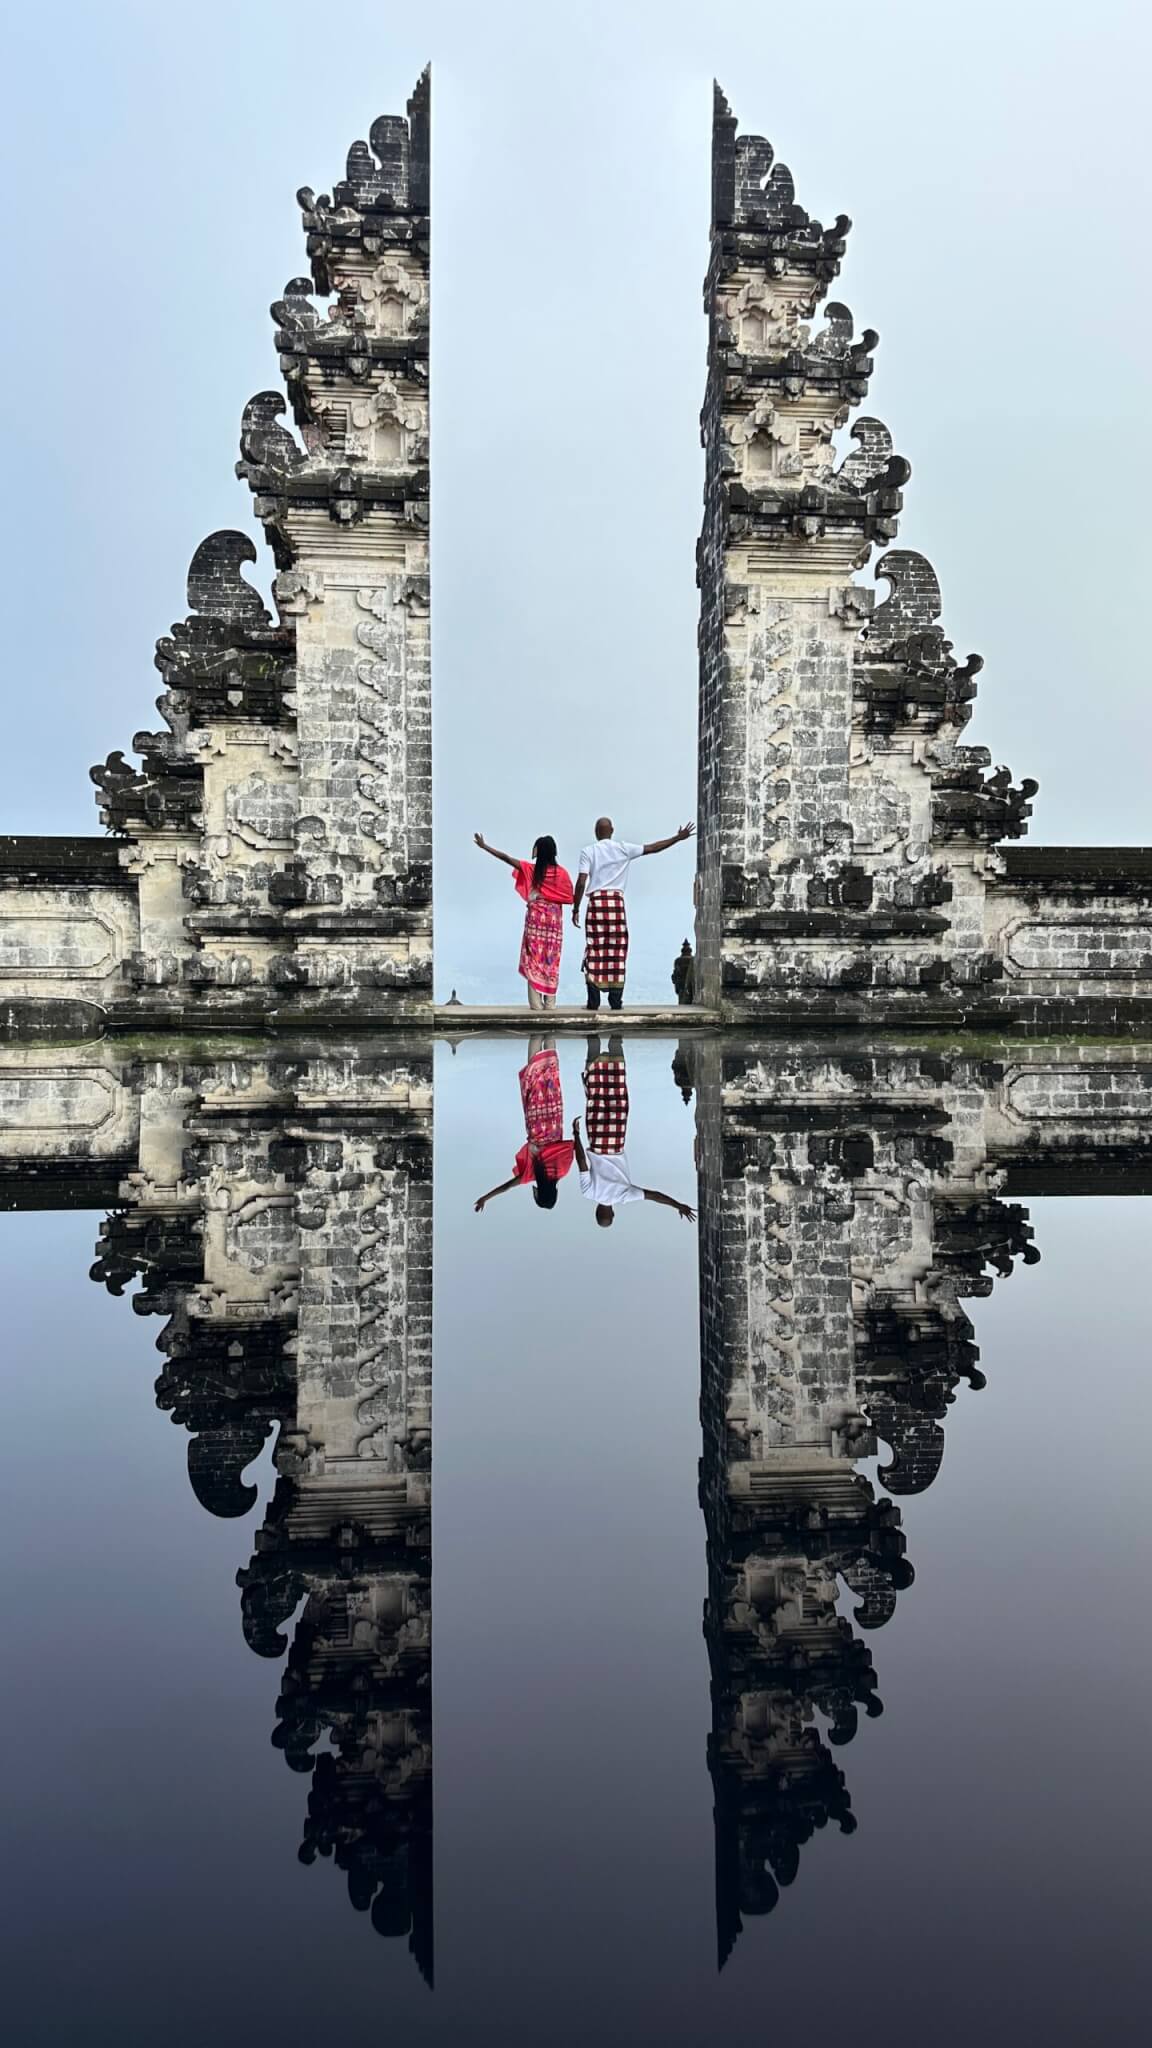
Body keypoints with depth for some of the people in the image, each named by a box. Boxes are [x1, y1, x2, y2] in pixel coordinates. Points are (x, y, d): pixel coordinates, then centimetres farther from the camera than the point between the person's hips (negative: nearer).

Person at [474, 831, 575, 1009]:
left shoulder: (531, 869, -7)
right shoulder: (562, 873, -3)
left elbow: (505, 858, -4)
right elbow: (569, 897, -2)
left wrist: (484, 846, 2)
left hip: (536, 916, -2)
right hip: (554, 917, 2)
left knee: (534, 959, 2)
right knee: (551, 960, 6)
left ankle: (536, 1002, -4)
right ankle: (550, 1002, 3)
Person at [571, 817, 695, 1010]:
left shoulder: (588, 851, 3)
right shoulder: (623, 848, 6)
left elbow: (581, 882, -5)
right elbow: (652, 848, 10)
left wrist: (575, 909, 1)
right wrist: (678, 838, 19)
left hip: (596, 902, -1)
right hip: (617, 902, 1)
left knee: (594, 951, 1)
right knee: (617, 952, 4)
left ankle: (593, 1001, -3)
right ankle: (616, 1001, 1)